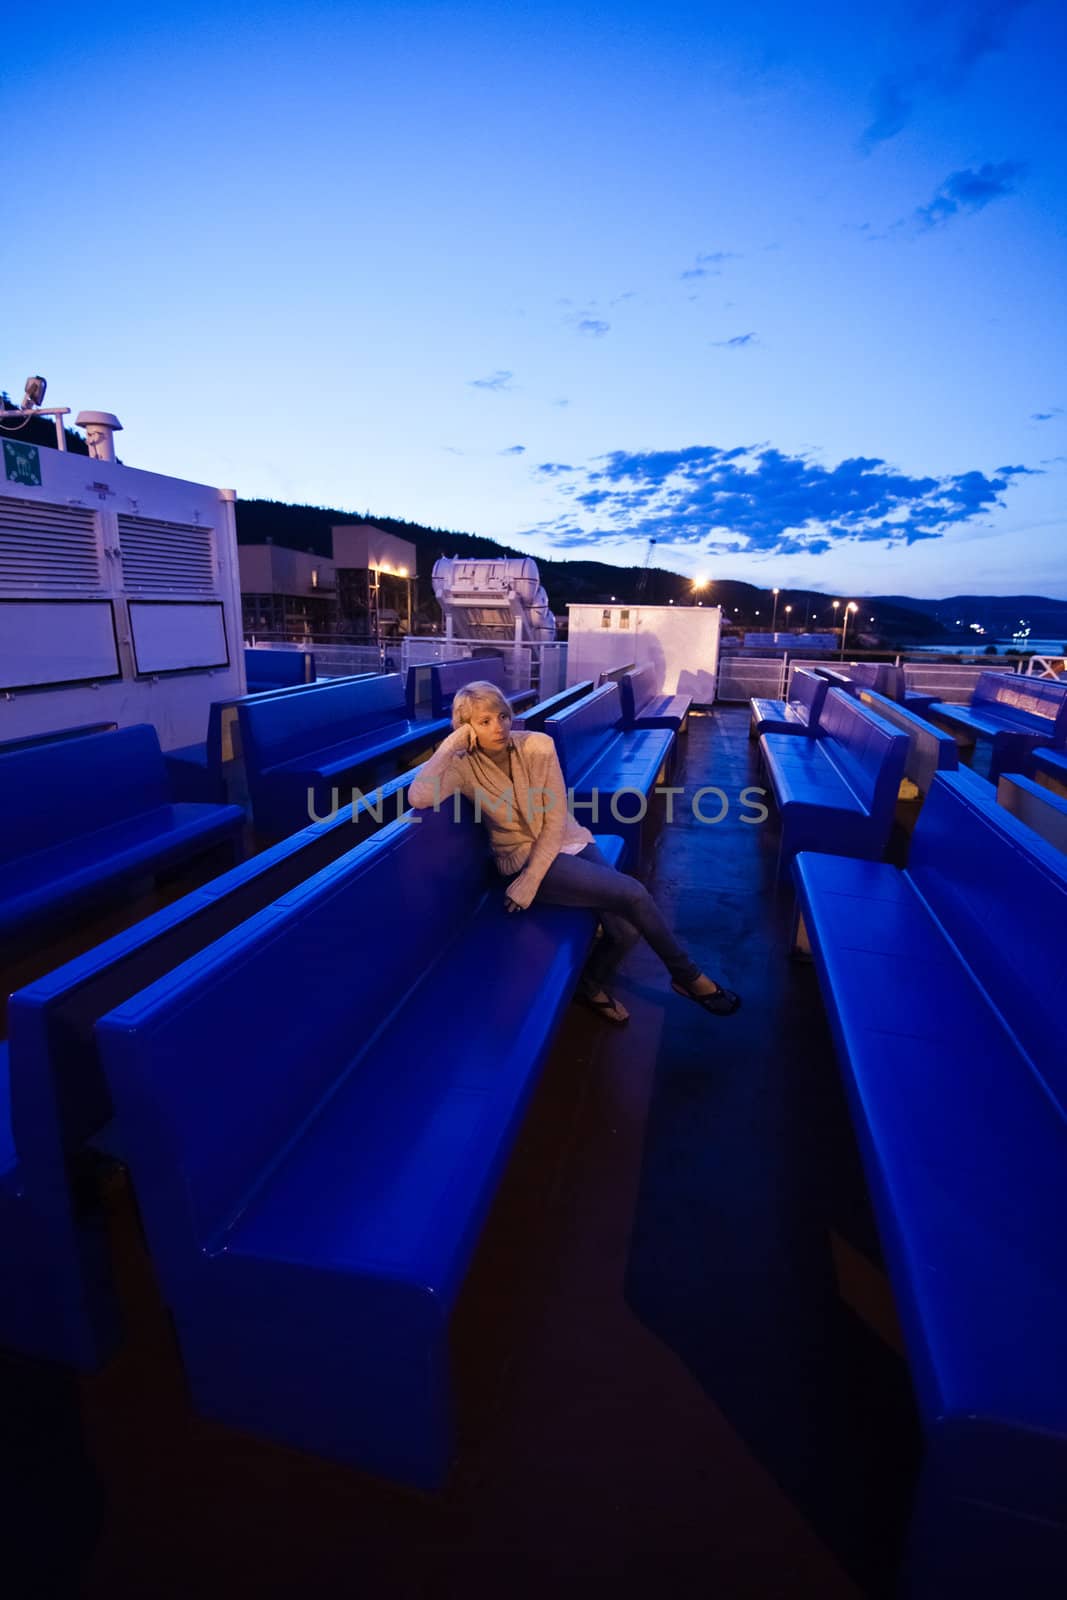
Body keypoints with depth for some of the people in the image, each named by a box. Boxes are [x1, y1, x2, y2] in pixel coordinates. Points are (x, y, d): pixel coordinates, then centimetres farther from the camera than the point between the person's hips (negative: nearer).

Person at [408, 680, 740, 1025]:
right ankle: (686, 974, 6)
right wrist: (450, 743, -23)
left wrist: (528, 884, -17)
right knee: (632, 893, -20)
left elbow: (556, 820, -10)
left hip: (568, 844, 3)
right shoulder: (464, 766, -11)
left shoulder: (538, 745, -8)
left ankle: (592, 983, 14)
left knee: (626, 929, -19)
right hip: (525, 859, -3)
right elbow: (419, 798, -30)